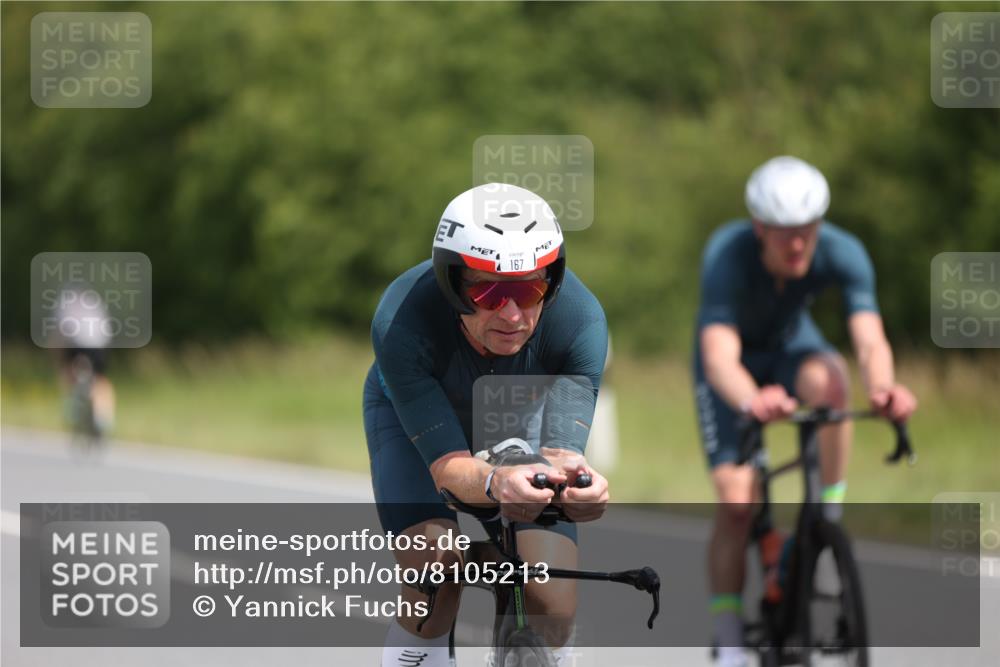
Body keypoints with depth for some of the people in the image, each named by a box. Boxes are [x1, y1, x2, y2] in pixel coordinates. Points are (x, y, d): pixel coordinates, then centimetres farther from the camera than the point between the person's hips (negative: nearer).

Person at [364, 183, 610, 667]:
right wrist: (495, 483, -67)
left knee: (553, 614, -14)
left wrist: (567, 471, -68)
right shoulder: (402, 321, -41)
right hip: (414, 413, -1)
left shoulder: (579, 319, -37)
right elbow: (447, 465, -43)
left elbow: (559, 446, -43)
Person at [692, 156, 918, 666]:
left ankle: (830, 517, -18)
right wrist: (751, 401, -70)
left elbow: (870, 339, -41)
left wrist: (882, 387, -64)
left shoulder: (842, 253, -29)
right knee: (735, 502, -15)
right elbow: (720, 357, -47)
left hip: (790, 346, 2)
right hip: (735, 362, -2)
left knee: (827, 380, -35)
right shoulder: (727, 256, -36)